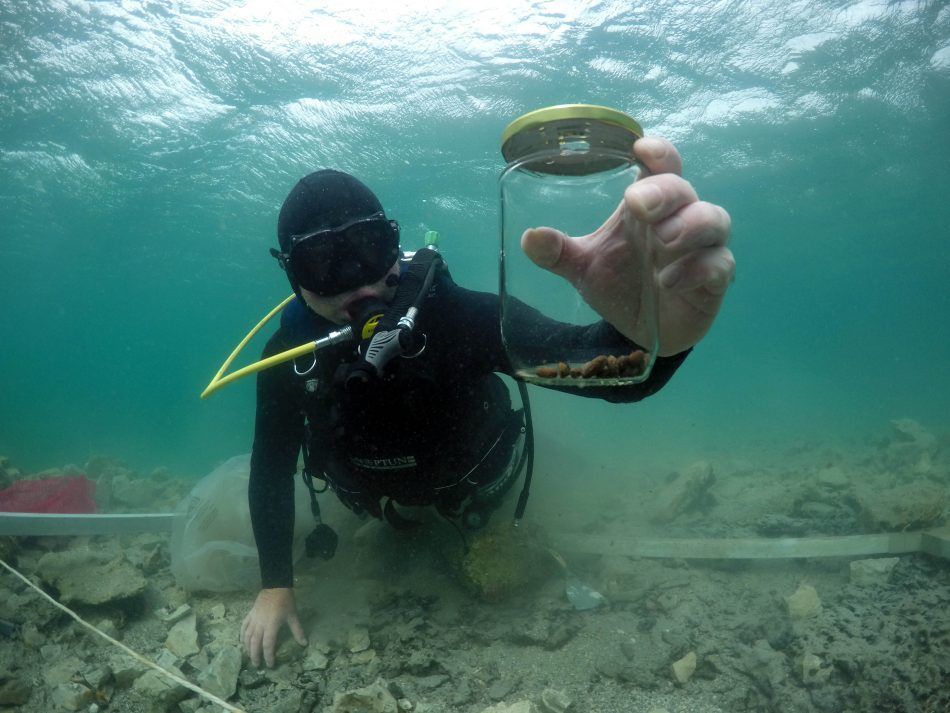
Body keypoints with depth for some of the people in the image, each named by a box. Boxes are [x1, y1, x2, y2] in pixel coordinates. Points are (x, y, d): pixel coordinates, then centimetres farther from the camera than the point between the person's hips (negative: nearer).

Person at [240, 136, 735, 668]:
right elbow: (272, 466, -15)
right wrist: (276, 587, -15)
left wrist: (648, 328, -82)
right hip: (379, 499, 2)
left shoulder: (454, 317, -42)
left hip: (472, 486, -2)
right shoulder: (288, 354, -30)